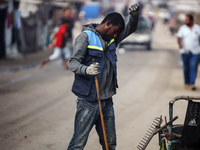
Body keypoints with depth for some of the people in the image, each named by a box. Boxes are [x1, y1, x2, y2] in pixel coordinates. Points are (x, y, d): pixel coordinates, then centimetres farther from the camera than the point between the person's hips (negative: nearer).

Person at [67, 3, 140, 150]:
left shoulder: (111, 39, 15)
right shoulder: (86, 36, -7)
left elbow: (130, 29, 16)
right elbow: (73, 62, -13)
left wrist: (135, 15, -7)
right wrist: (86, 70, -35)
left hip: (107, 100, 7)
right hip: (88, 101, -7)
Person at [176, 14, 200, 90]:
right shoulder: (182, 28, 2)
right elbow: (179, 37, -9)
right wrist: (179, 44, -29)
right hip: (185, 52, 1)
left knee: (193, 67, -12)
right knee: (186, 68, 7)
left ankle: (192, 84, -14)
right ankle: (187, 83, 20)